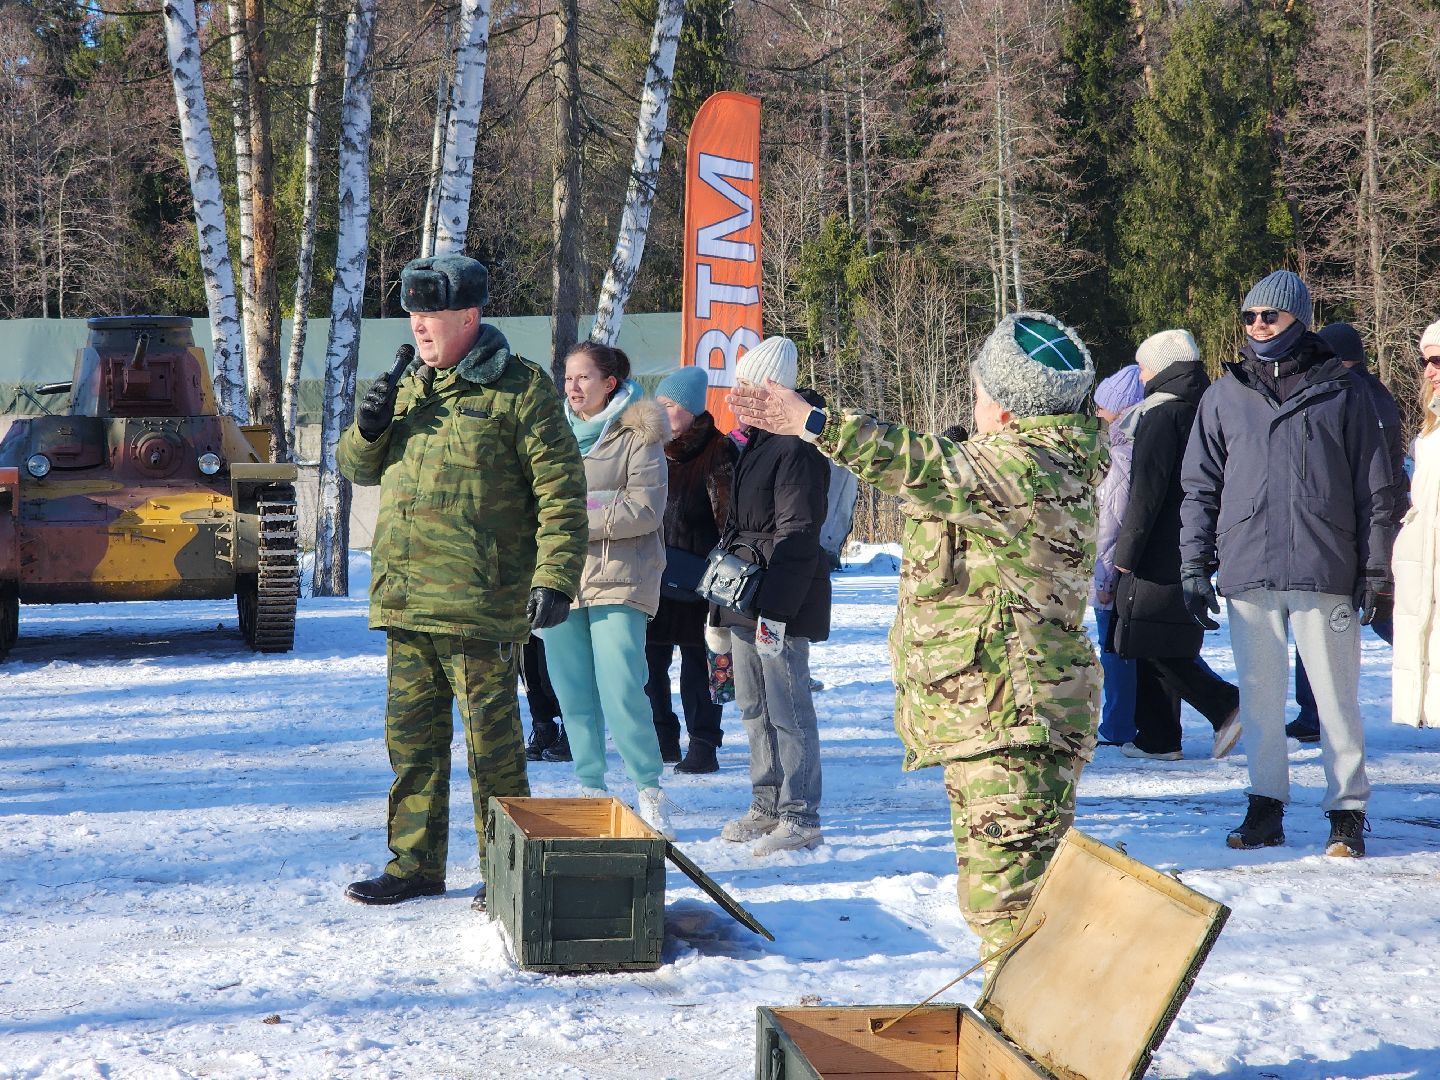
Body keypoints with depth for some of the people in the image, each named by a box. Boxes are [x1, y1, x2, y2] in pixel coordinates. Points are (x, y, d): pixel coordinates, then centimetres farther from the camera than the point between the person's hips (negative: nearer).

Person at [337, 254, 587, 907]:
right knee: (411, 736, 13)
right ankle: (415, 865, 23)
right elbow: (358, 468, 23)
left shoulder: (519, 389, -5)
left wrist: (555, 578, -17)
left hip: (479, 607, -7)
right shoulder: (410, 390, 16)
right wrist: (368, 430, 0)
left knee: (491, 741, 0)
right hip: (404, 602, 7)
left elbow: (561, 491, -9)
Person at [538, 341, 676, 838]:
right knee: (573, 694, 5)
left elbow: (646, 509, -10)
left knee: (620, 691, -11)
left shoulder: (638, 435, -1)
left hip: (617, 577, -5)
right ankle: (590, 789, 15)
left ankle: (650, 793, 0)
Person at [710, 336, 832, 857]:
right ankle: (767, 807, 24)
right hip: (746, 597, 10)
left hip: (782, 600, -10)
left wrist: (776, 609, -23)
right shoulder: (755, 442, 17)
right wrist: (722, 603, 22)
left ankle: (800, 818, -1)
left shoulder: (797, 447, -15)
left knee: (788, 710, -6)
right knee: (754, 707, 15)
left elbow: (797, 537, -20)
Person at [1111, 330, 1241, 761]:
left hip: (1161, 550, -9)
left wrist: (1126, 548, -14)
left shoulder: (1162, 414, -12)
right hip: (1194, 549, 9)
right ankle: (1156, 737, 15)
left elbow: (1147, 491, -18)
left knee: (1153, 644, -6)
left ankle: (1227, 705, -13)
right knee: (1160, 645, 13)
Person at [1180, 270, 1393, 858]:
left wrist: (1374, 571, 1)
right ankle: (1265, 806, 17)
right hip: (1247, 572, 2)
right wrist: (1194, 567, 5)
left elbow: (1374, 489, 6)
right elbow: (1200, 488, 13)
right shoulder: (1224, 397, 11)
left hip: (1324, 572, -2)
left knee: (1336, 695, 1)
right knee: (1259, 696, 7)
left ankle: (1347, 814, 9)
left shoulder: (1341, 392, 5)